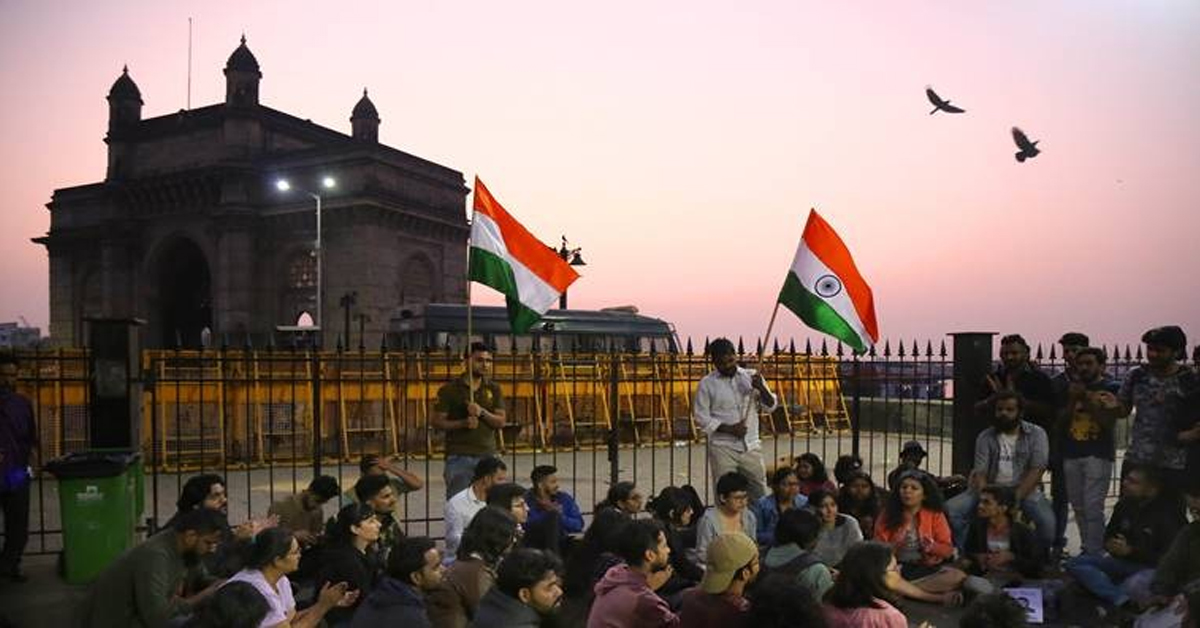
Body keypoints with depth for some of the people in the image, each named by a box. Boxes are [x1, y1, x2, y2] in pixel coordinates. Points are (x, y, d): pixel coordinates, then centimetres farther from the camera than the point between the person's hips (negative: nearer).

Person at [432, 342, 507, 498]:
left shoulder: (494, 389, 8)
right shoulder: (449, 389, -2)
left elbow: (501, 422, 3)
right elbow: (437, 422, -3)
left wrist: (482, 412, -16)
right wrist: (463, 423, -18)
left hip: (487, 455, 3)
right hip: (459, 456, -3)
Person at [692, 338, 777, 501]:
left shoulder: (751, 377, 5)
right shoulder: (707, 384, -2)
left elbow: (770, 406, 5)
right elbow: (701, 418, -4)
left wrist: (761, 388, -14)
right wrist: (729, 429, -15)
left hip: (751, 447, 3)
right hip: (723, 449, -3)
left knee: (760, 493, 8)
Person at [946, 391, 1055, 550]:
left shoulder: (1036, 434, 0)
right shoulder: (985, 437, 5)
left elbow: (1036, 470, -10)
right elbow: (980, 473, -3)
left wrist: (1015, 498, -22)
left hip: (1025, 490, -2)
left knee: (1047, 521, -31)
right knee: (952, 508, -19)